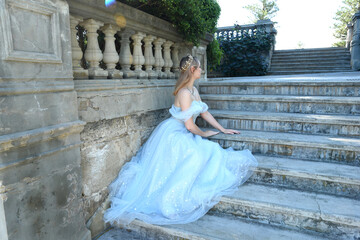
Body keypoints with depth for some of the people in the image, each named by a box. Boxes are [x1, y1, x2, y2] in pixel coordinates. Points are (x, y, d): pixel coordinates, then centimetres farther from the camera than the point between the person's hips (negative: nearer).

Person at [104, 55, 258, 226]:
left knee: (212, 152, -4)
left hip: (182, 135, 10)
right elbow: (189, 125, -18)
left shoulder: (194, 90, 12)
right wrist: (204, 134, 0)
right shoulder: (184, 93, -18)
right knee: (195, 155, -28)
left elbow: (205, 113, 19)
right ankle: (168, 201, -20)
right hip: (172, 135, -10)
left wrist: (223, 129, 20)